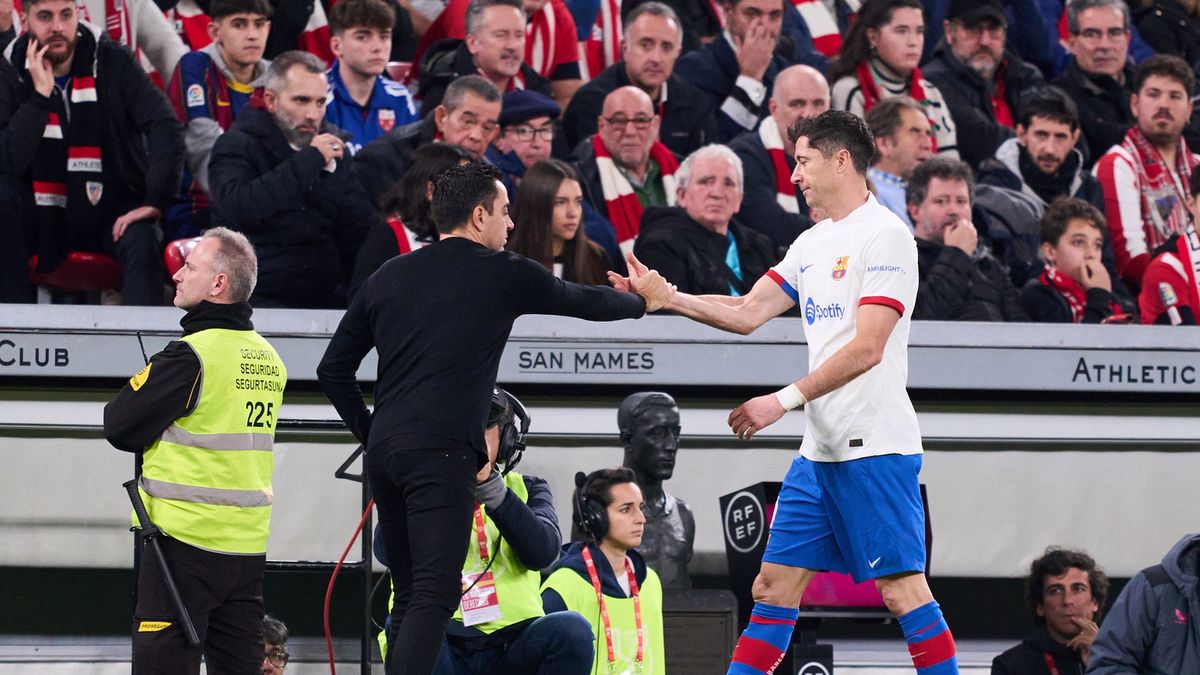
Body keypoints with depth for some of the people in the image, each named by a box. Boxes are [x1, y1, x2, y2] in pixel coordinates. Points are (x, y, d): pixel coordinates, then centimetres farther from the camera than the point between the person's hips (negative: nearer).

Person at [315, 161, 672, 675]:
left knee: (409, 595, 13)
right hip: (443, 453, -6)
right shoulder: (502, 273, 3)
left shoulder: (386, 278, 16)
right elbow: (583, 302, 19)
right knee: (433, 594, -13)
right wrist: (645, 301, 37)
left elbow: (332, 371, 17)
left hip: (384, 451, 6)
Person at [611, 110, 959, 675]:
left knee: (903, 589, -10)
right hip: (820, 451, 9)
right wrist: (666, 297, 3)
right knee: (774, 585, 6)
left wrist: (785, 400, -19)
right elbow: (750, 312, 14)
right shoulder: (813, 243, 17)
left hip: (875, 447, -9)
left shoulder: (884, 235, -11)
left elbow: (867, 349, -18)